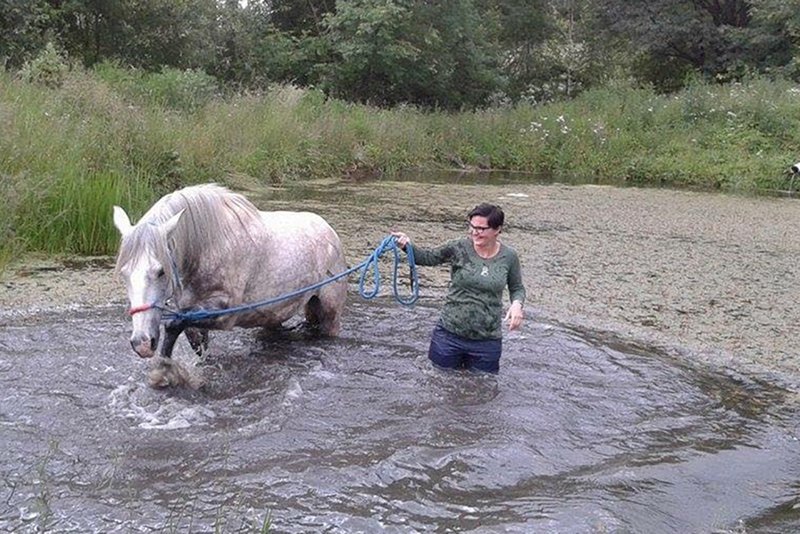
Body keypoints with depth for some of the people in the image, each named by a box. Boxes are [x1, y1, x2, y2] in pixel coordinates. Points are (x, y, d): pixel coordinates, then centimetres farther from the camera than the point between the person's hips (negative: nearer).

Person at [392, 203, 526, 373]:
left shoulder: (509, 257, -3)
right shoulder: (459, 248, -7)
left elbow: (517, 288, 9)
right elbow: (427, 257, -8)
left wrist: (517, 303, -12)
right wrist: (408, 245, -28)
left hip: (487, 342, 1)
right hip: (449, 335, 0)